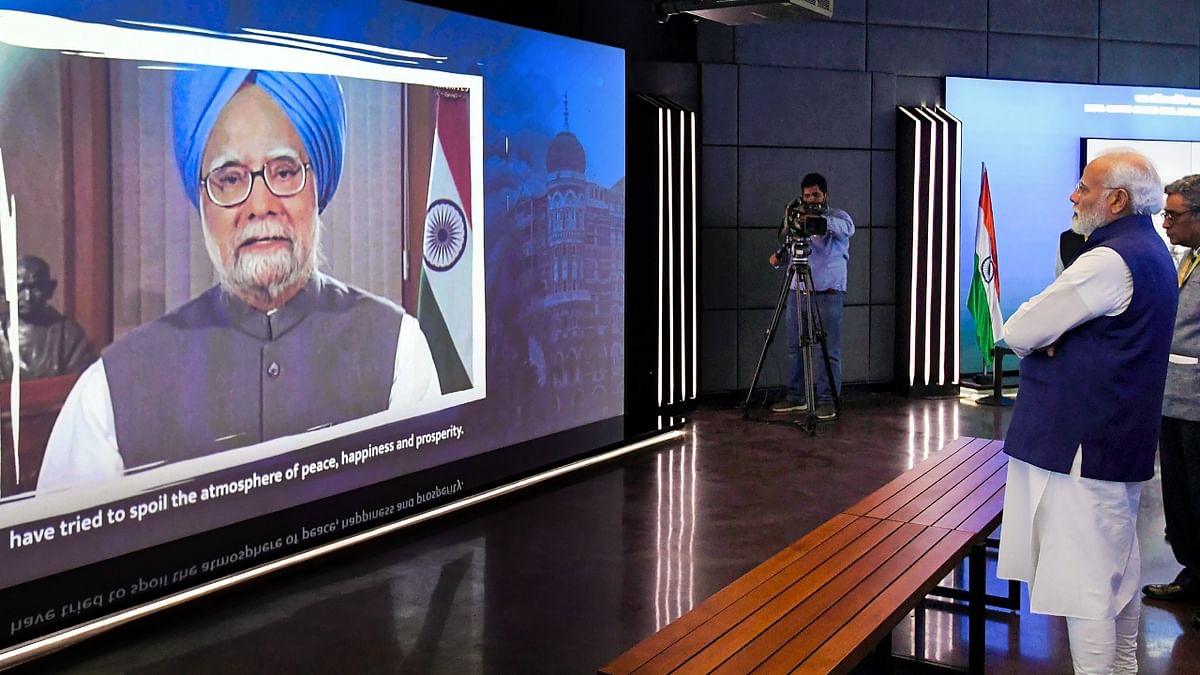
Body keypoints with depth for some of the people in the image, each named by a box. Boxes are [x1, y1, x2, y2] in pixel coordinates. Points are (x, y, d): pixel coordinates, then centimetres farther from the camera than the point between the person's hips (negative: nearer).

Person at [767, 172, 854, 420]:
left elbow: (847, 228, -21)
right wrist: (779, 256, -7)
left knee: (826, 349, -6)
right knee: (794, 346, 6)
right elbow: (787, 246, 17)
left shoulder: (837, 216, 1)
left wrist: (822, 219, -39)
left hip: (828, 291, -4)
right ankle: (796, 397, 16)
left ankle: (827, 401, -1)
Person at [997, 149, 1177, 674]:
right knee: (1118, 564, 20)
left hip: (1083, 445, -11)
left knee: (1082, 578, -6)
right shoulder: (1154, 253, 13)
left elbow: (1017, 334, -19)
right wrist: (1055, 339, -1)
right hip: (1127, 440, 11)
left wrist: (1044, 339, 2)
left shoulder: (1109, 261, -20)